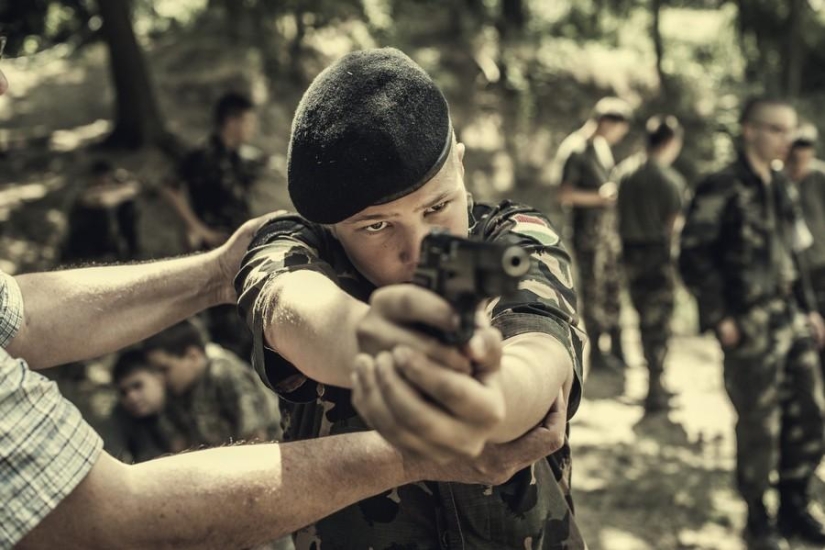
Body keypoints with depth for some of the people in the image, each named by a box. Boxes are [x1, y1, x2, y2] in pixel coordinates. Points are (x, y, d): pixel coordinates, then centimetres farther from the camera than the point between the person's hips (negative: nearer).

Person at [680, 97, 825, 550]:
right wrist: (719, 318, -15)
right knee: (759, 426, 2)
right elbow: (693, 257, -14)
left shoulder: (778, 187, 12)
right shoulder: (721, 189, -11)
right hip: (751, 327, -7)